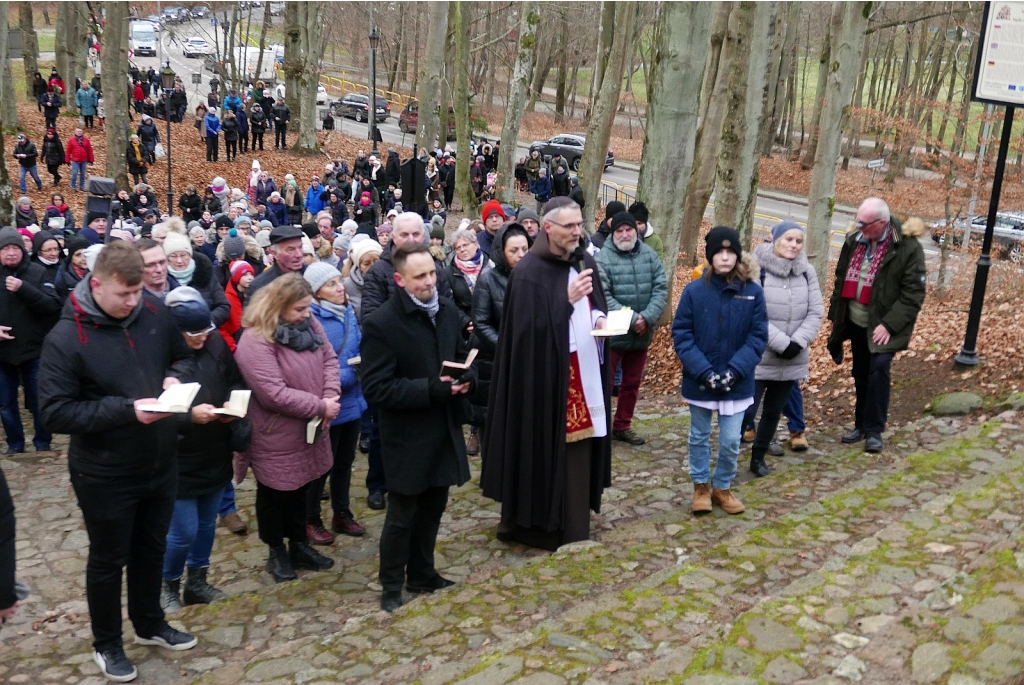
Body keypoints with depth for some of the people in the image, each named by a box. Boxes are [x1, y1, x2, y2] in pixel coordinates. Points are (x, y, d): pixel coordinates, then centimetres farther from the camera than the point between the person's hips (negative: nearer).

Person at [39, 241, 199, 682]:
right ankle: (106, 645, 36)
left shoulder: (154, 313, -6)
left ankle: (150, 624, 45)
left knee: (152, 548, 23)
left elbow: (182, 355, 12)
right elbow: (55, 413, -23)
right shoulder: (66, 338, -21)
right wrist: (127, 409, -30)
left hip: (160, 463, 5)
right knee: (108, 560, 14)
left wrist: (174, 378, -11)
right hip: (105, 475, -5)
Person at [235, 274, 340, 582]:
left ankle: (299, 545, 38)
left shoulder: (308, 323, -2)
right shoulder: (255, 342, -27)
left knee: (299, 489, 22)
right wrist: (320, 407, -23)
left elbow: (329, 358, 0)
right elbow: (275, 394, -30)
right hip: (275, 437, -7)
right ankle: (277, 552, 31)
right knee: (274, 494, 12)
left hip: (307, 429, 7)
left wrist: (331, 395, -18)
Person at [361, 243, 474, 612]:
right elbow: (375, 388, -20)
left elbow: (462, 356, 15)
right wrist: (431, 389, -26)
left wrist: (466, 378, -9)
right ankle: (391, 586, 26)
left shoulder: (447, 310, 1)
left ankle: (422, 574, 36)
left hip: (444, 429, 6)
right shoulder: (380, 323, -17)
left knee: (433, 508, 18)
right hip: (406, 436, -6)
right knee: (401, 517, 8)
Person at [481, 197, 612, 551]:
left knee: (580, 444, 13)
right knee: (546, 450, 0)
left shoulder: (586, 263, 9)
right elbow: (531, 327, -20)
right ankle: (537, 525, 14)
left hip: (584, 373, 7)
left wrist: (599, 318, -2)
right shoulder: (529, 272, -14)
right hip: (546, 378, -7)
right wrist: (568, 299, -26)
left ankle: (573, 522, 26)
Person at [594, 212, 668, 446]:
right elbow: (603, 297, -17)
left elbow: (661, 288, -2)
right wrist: (631, 319, -22)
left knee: (632, 383, 16)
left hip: (642, 334, 5)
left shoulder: (649, 255, 2)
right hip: (612, 334, -5)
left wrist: (647, 317, -16)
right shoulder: (603, 258, -11)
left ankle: (622, 426, 30)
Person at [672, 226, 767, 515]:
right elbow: (681, 333, -7)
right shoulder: (694, 290, -9)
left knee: (731, 441, 7)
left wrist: (735, 370, -15)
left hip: (737, 382, 0)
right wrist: (703, 371, -16)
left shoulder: (753, 292, -6)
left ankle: (722, 487, 30)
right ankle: (701, 486, 34)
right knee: (699, 437, 15)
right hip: (699, 380, 0)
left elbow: (758, 336, -4)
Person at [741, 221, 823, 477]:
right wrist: (781, 343, -18)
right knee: (746, 411, -7)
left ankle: (758, 457, 31)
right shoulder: (756, 268, -13)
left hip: (791, 360, 5)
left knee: (773, 412, 15)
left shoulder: (806, 271, 4)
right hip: (758, 358, -5)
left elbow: (815, 312, 3)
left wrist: (798, 342, -11)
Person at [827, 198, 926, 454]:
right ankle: (861, 424, 26)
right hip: (855, 322, 6)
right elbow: (841, 280, 14)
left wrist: (890, 324, -21)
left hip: (882, 326, -5)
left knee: (878, 370, -15)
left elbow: (913, 295, -15)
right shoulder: (854, 240, 2)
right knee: (861, 374, 13)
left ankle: (874, 430, -4)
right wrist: (834, 315, 14)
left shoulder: (908, 248, -15)